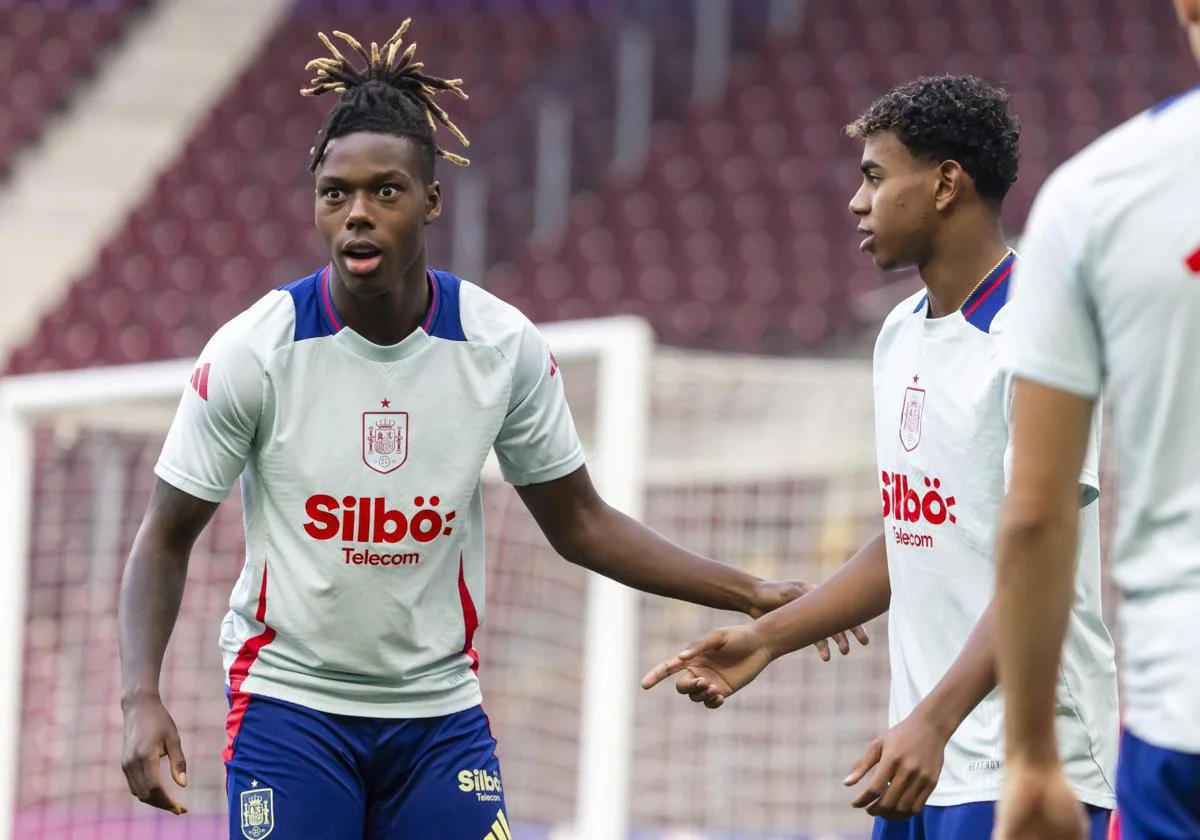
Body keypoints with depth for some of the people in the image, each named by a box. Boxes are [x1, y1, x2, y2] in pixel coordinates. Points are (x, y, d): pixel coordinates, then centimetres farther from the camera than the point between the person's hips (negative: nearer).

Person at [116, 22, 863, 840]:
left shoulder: (502, 344, -6)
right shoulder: (254, 349, -13)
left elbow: (578, 523, 7)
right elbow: (166, 537, -4)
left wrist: (751, 594, 2)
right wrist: (143, 697, -18)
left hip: (440, 711, 2)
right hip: (289, 706, -2)